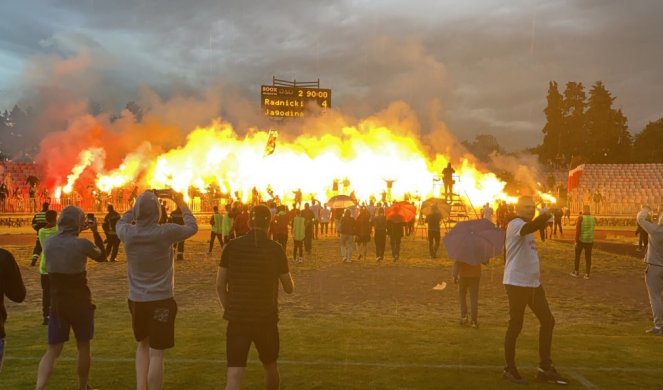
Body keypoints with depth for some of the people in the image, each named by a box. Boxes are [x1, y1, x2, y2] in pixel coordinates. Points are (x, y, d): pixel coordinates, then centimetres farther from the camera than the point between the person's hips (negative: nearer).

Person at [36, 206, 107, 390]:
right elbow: (101, 256, 4)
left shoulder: (48, 243, -4)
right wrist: (95, 231, 6)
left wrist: (78, 232, 16)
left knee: (52, 351, 9)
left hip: (57, 303, 3)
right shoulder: (82, 244, -16)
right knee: (83, 347, 16)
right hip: (80, 303, -3)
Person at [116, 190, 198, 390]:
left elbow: (120, 223, 17)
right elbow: (192, 227, 0)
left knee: (143, 344, 24)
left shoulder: (127, 233, -8)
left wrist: (139, 204, 16)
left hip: (136, 300, 5)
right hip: (161, 300, -4)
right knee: (156, 352, 2)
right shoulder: (166, 232, -18)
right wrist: (181, 203, 10)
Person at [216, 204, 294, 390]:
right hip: (266, 319, 0)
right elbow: (289, 288, 1)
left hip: (237, 319, 0)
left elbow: (220, 286, 1)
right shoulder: (276, 249, -6)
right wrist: (286, 274, 21)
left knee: (234, 375, -3)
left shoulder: (232, 246, -3)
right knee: (270, 366, 24)